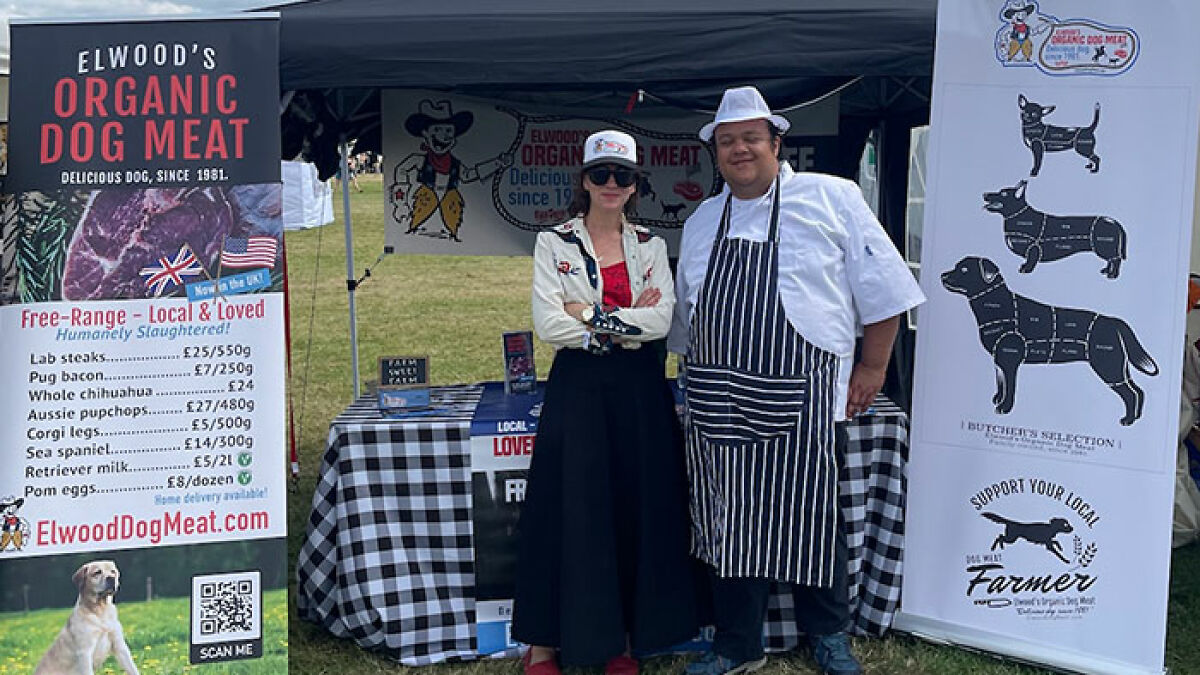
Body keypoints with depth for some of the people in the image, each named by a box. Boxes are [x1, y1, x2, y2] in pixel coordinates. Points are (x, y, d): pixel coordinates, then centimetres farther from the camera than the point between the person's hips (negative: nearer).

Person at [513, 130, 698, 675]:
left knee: (639, 509, 4)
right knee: (569, 511, -1)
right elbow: (549, 325, -10)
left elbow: (661, 321, -6)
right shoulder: (554, 243, 2)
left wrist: (589, 314, -12)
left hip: (639, 390, 2)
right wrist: (627, 320, -11)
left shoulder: (650, 247, 9)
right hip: (577, 388, -2)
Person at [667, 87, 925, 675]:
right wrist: (696, 383, 18)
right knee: (727, 524, 10)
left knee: (810, 522, 7)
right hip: (717, 407, 4)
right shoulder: (700, 222, 13)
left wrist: (871, 368, -1)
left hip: (799, 404, -4)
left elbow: (881, 288, 0)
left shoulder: (833, 199, -1)